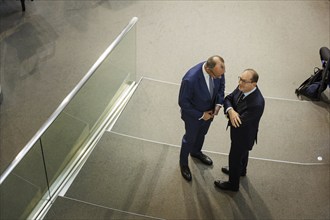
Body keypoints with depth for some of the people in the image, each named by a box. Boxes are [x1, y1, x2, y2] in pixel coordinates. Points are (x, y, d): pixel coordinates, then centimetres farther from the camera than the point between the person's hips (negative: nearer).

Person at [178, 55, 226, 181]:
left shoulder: (218, 69, -24)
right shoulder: (190, 79, -42)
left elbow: (221, 86, -2)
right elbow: (183, 102, -27)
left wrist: (218, 103, -15)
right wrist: (201, 115, -22)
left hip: (209, 111, 5)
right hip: (193, 115, -5)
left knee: (201, 134, 31)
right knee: (190, 138, 20)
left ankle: (196, 152, 62)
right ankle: (183, 163, 48)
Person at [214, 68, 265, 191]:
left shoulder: (257, 104, -42)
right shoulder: (242, 87, -19)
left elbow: (239, 122, -35)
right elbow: (228, 98, -9)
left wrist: (231, 114, -16)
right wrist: (230, 110, -30)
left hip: (244, 135, -7)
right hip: (239, 131, 7)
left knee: (235, 158, 16)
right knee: (242, 152, 33)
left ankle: (233, 184, 43)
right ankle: (241, 170, 63)